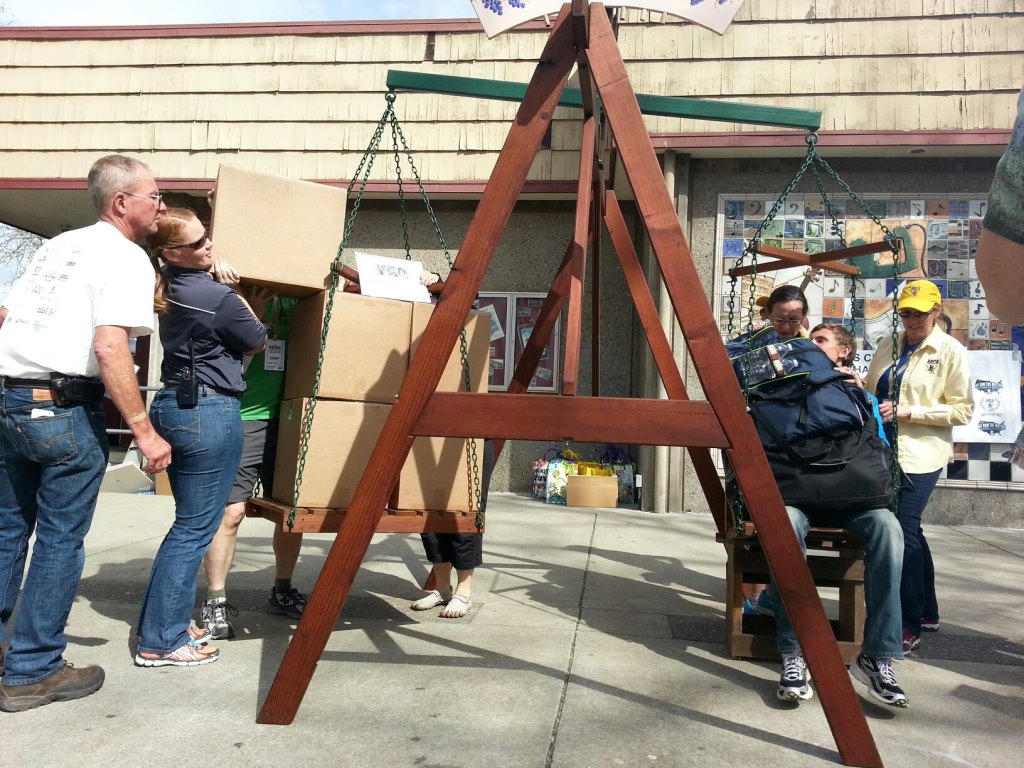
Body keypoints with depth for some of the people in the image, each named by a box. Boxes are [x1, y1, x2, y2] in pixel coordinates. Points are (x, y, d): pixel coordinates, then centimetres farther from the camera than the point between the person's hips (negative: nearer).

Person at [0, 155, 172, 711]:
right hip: (63, 411, -8)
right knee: (60, 542, 3)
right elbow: (109, 348, -20)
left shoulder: (57, 245, 18)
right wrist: (144, 431, -20)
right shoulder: (125, 257, -7)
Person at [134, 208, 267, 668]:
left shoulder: (169, 291, 8)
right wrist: (258, 307, 15)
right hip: (209, 411, -9)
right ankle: (161, 642, 7)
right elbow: (257, 343, 0)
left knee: (188, 522, 19)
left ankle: (162, 623, 28)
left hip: (172, 405, 9)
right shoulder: (218, 297, -16)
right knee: (196, 529, -1)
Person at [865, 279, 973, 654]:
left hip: (921, 454, -5)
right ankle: (927, 611, 31)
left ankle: (910, 625, 1)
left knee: (903, 531, -11)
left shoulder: (951, 351, -4)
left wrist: (907, 412, -17)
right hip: (885, 450, 6)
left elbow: (962, 410, -8)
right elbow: (870, 390, 16)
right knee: (910, 531, 15)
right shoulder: (887, 347, 10)